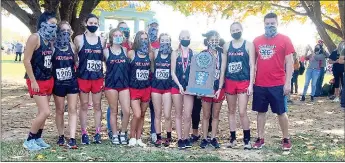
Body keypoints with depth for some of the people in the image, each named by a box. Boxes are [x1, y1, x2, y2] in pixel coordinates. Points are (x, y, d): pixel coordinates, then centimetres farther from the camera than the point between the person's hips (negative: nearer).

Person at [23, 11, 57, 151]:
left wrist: (50, 79, 10)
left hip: (48, 80, 8)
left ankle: (37, 138, 22)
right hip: (37, 81, -8)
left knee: (42, 112, 11)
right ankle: (29, 140, 3)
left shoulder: (49, 40, 10)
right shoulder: (34, 38, -14)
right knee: (45, 112, -11)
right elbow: (26, 60, -17)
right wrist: (33, 81, -18)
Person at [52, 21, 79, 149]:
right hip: (58, 82, -2)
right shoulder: (53, 46, -5)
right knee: (60, 110, 8)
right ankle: (61, 136, 22)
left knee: (72, 110, -1)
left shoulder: (72, 46, 4)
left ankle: (72, 139, -1)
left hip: (72, 82, 2)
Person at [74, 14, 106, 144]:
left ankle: (97, 133, 14)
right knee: (84, 105, 4)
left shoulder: (102, 41, 8)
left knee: (97, 105, 7)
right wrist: (76, 69, -3)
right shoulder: (79, 39, -1)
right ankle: (84, 133, 11)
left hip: (98, 77, 3)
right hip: (83, 77, -2)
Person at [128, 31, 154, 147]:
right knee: (137, 115, -13)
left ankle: (138, 138, 22)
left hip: (146, 88, 4)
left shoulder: (150, 55, 5)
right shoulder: (131, 53, -5)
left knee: (142, 115, 11)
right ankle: (132, 137, 7)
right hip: (134, 88, -4)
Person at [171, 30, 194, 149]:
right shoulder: (175, 53, 3)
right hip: (177, 86, 0)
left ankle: (185, 138, 12)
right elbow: (173, 72, 0)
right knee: (178, 114, 7)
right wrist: (179, 85, -10)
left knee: (187, 115, -4)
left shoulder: (193, 53, 4)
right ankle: (180, 139, 13)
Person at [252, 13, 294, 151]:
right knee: (261, 111, 10)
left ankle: (286, 139, 19)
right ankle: (260, 138, 20)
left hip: (278, 84, -3)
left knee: (281, 112, 6)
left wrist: (288, 83, -10)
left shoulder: (285, 40, -3)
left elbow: (289, 62, -4)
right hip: (259, 84, 3)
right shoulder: (257, 41, 6)